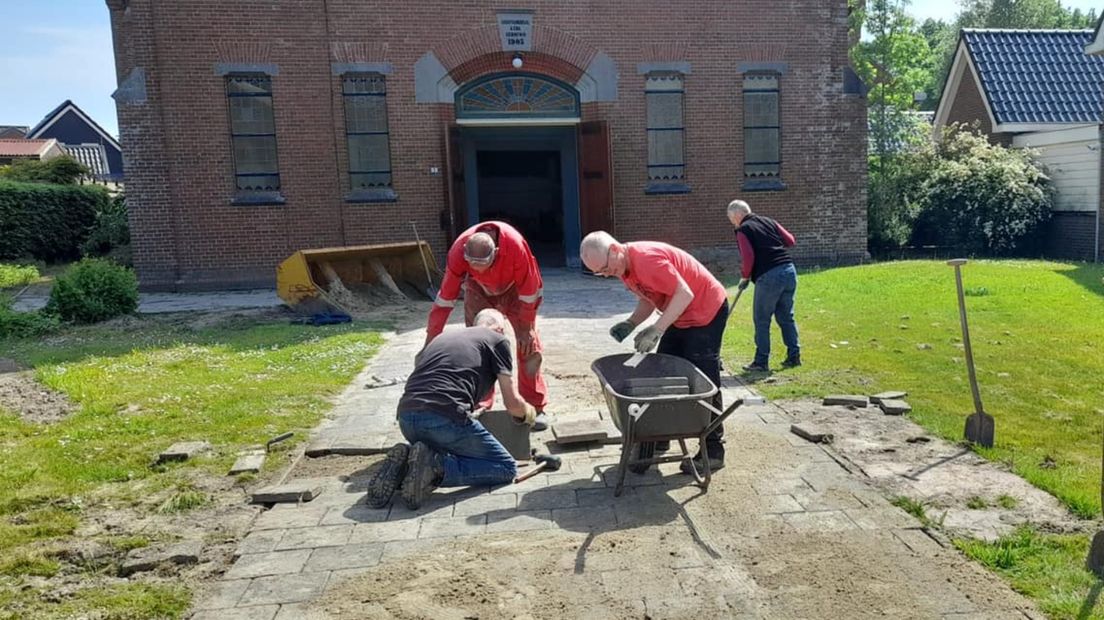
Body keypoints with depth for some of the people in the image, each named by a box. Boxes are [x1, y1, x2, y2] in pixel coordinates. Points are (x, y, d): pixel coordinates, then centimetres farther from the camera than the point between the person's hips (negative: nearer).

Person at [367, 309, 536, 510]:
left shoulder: (442, 337, 29)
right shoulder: (497, 340, 13)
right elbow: (513, 404, 10)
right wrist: (528, 413, 35)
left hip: (406, 419, 7)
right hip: (446, 419, -7)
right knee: (507, 468, 9)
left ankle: (405, 462, 4)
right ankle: (437, 466, -11)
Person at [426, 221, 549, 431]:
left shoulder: (516, 245, -40)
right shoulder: (458, 251, -34)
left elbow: (528, 290, -25)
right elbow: (445, 298, -26)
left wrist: (525, 328, -18)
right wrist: (430, 340, -26)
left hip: (514, 288, -2)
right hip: (479, 291, 2)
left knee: (528, 344, -8)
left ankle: (536, 407, 1)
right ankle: (479, 407, 6)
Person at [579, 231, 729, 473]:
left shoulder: (647, 259, -29)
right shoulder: (623, 268, 0)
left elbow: (685, 294, -29)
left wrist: (656, 330, -30)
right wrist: (630, 323, -7)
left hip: (707, 311, -9)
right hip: (681, 317, 10)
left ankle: (713, 450, 3)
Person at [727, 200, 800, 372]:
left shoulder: (743, 230, -2)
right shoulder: (769, 221, 16)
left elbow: (748, 257, -11)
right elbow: (790, 240, 13)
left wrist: (745, 276, 4)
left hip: (768, 276, -7)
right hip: (789, 270, 7)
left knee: (761, 320, 3)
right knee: (786, 317, 16)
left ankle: (761, 362, 6)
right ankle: (794, 356, 19)